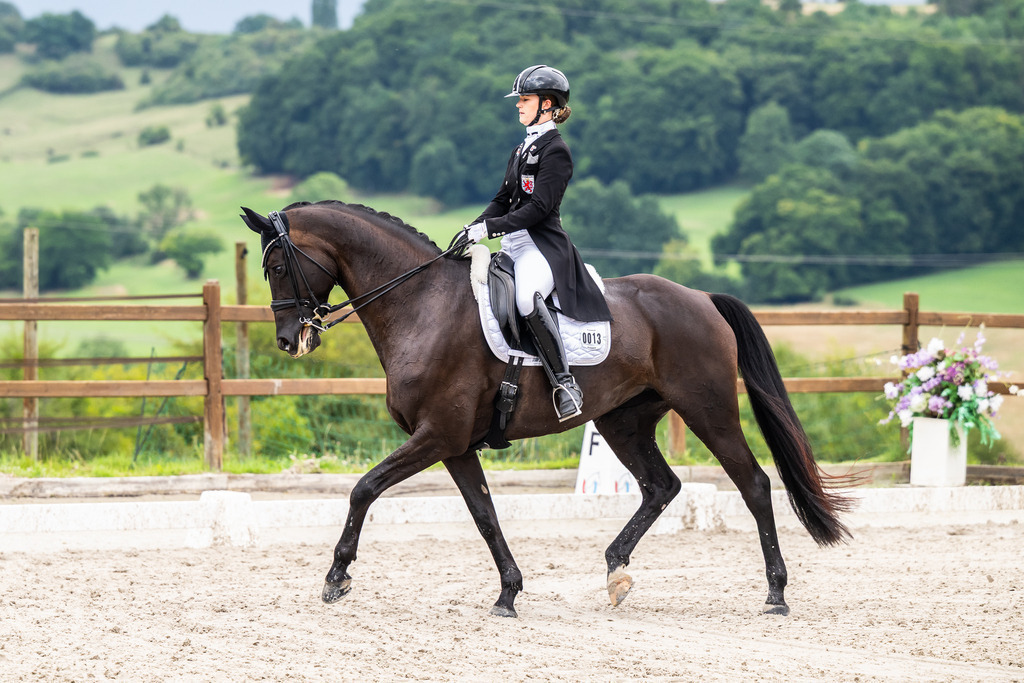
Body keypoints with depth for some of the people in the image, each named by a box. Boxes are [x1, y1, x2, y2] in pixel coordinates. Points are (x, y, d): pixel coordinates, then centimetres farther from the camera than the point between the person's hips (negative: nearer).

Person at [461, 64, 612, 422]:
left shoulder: (555, 151, -8)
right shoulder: (522, 150, 20)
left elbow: (539, 207, -16)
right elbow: (503, 200, 20)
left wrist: (491, 228, -21)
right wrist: (474, 227, 2)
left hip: (544, 246, -10)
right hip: (514, 247, 10)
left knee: (526, 297, -38)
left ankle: (565, 383, -34)